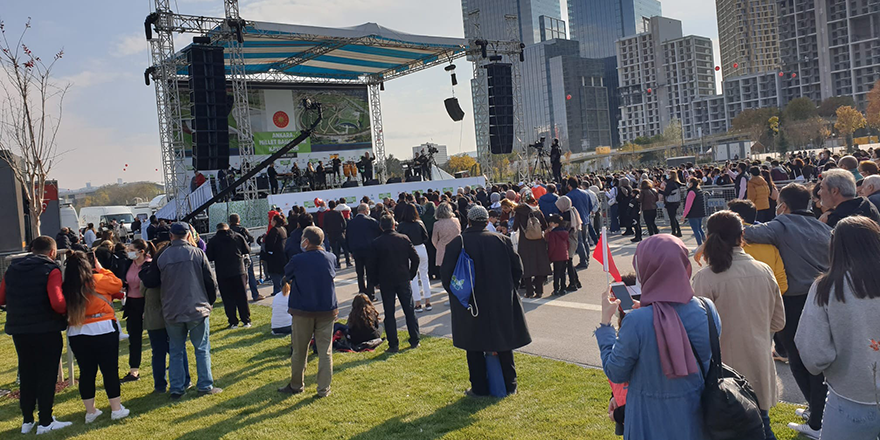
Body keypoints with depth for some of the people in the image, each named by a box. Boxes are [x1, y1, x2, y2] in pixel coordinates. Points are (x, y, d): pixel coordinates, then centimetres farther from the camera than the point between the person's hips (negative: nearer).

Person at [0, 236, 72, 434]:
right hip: (46, 330, -6)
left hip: (18, 329, 6)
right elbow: (57, 303, -22)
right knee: (47, 374, 4)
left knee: (26, 374, 16)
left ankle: (27, 420, 25)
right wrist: (67, 311, -3)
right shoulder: (51, 270, -11)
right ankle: (45, 422, 10)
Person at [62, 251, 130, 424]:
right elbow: (117, 284, 5)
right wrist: (100, 269, 10)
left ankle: (90, 411, 20)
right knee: (110, 370, 6)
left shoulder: (66, 287, -1)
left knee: (86, 372, 12)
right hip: (103, 331, -4)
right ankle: (116, 409, 11)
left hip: (76, 334, 4)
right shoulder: (98, 280, -11)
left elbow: (64, 309, 12)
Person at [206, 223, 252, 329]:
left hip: (222, 274, -1)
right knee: (242, 297, 9)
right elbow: (247, 251, 6)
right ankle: (246, 321, 11)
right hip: (239, 271, 1)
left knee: (228, 299, 6)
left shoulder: (213, 241, -2)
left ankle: (233, 322, 7)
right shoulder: (238, 237, 2)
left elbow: (209, 257, 0)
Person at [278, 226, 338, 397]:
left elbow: (286, 277, 2)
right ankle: (324, 388, 12)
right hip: (327, 310, 2)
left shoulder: (297, 260, -14)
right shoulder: (331, 258, -3)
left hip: (303, 311, -2)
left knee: (299, 350, 14)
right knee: (325, 351, 9)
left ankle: (296, 385, 28)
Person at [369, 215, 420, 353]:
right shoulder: (404, 238, -2)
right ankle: (415, 341, 17)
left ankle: (393, 345, 5)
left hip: (386, 282, -1)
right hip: (404, 280, 2)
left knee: (389, 314, 5)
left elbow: (373, 264, -4)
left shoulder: (377, 243, -6)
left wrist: (377, 282, 8)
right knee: (409, 310, 12)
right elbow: (415, 258, -2)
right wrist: (411, 275, 9)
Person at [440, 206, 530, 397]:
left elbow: (446, 274, -6)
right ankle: (510, 385, 22)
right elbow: (517, 268, 1)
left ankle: (479, 388, 14)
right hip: (502, 302, 2)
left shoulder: (456, 244, -8)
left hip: (471, 303, -2)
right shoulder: (502, 240, -3)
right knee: (504, 342, 15)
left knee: (475, 347, 10)